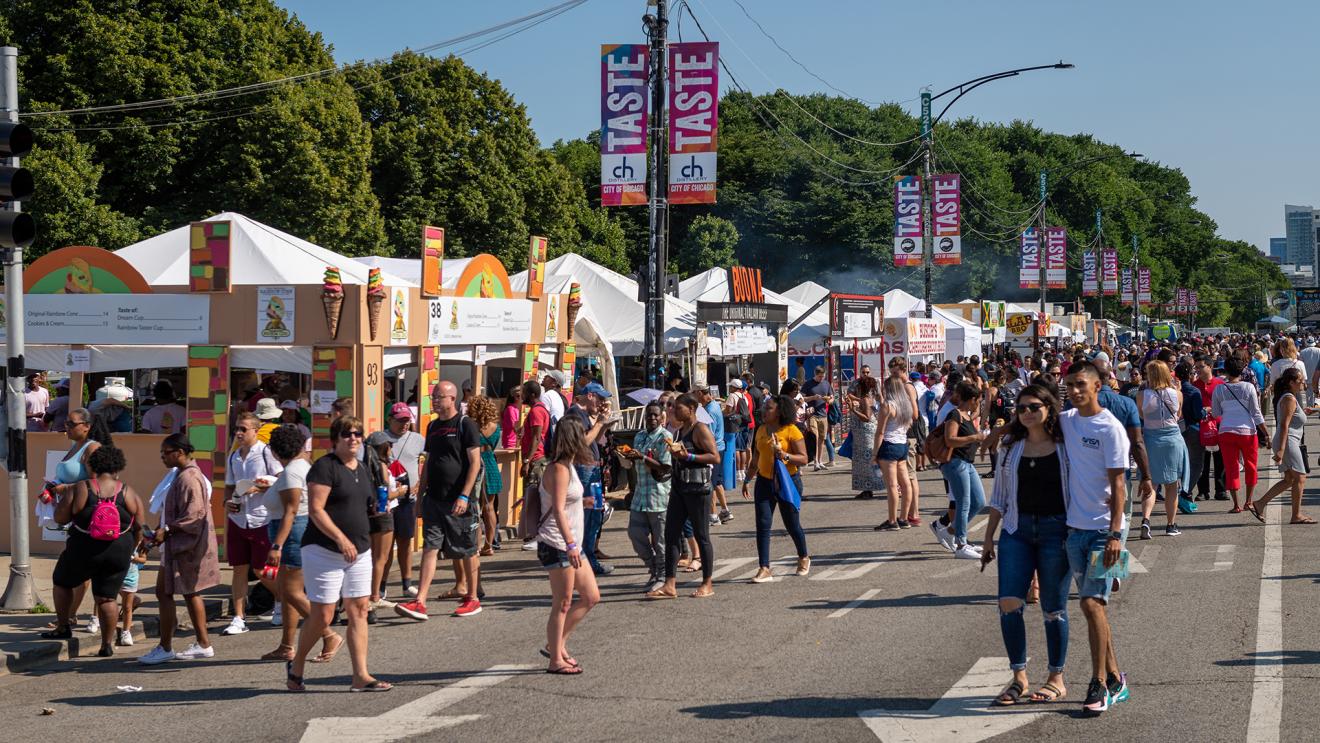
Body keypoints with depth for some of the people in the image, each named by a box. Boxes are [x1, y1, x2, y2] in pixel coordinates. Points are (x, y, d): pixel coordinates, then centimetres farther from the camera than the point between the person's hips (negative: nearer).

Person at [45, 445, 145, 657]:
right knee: (107, 597, 10)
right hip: (118, 553, 2)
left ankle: (63, 627, 24)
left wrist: (61, 501, 15)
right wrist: (130, 548, 19)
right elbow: (139, 527, 2)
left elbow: (60, 518, -6)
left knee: (62, 582, 24)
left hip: (84, 550, -2)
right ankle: (107, 644, 11)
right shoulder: (127, 493, -3)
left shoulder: (81, 489, -9)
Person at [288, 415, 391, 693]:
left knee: (359, 610, 1)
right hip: (324, 552, -7)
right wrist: (341, 538, -24)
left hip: (359, 551, 7)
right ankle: (296, 667, 16)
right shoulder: (325, 467, -11)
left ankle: (361, 676, 1)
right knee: (322, 615, -5)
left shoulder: (363, 468, 14)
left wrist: (378, 508, 5)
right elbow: (315, 510, -17)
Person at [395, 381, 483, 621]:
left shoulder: (465, 424, -7)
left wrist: (464, 496, -18)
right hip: (434, 499, 6)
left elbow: (475, 462, -11)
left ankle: (473, 599, 17)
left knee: (467, 551, 5)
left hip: (459, 501, -6)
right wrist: (420, 494, 15)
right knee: (430, 548, -2)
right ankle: (420, 603, -7)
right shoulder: (433, 426, 13)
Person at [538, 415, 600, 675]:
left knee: (591, 597, 12)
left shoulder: (567, 466, 9)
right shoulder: (559, 469, -18)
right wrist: (571, 544, -29)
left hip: (570, 544, 10)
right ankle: (556, 660, 4)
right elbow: (558, 510, -25)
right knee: (563, 604, -4)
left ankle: (558, 645, 20)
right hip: (557, 544, -10)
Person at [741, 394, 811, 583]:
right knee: (762, 524, -6)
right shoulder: (761, 430, 8)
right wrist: (748, 480, 16)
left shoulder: (791, 431, -10)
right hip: (764, 482, 5)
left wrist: (784, 455, -26)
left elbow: (803, 459, -12)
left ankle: (804, 557, 35)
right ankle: (764, 569, -6)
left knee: (792, 524, 8)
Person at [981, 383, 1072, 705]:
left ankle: (1056, 679, 16)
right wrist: (989, 538, 13)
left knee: (1053, 609, 3)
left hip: (1056, 530, -3)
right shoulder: (1010, 448, 10)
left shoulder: (1065, 446, -1)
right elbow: (999, 497, 16)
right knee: (1009, 603, -8)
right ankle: (1019, 676, 3)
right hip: (1018, 529, 3)